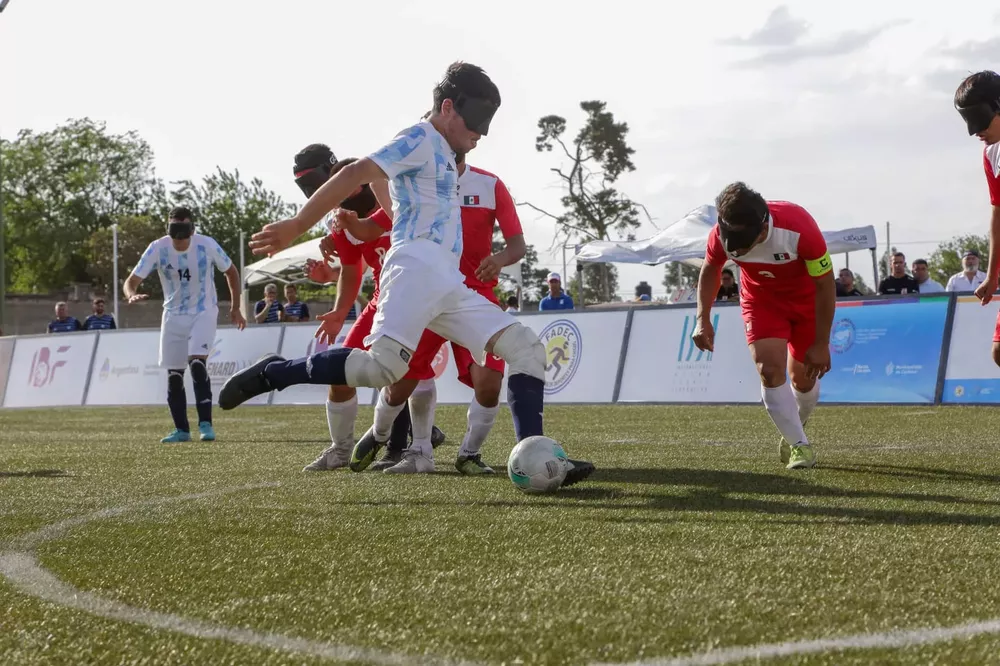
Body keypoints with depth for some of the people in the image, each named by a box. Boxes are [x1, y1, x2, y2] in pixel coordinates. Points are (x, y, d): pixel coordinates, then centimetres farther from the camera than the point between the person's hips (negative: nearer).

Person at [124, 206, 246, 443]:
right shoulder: (158, 248, -16)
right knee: (174, 374, 5)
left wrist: (235, 308, 3)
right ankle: (181, 430, 18)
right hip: (174, 315, 3)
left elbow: (231, 271, 1)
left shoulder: (207, 245, -16)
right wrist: (132, 295, -40)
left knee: (197, 362, -23)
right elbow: (131, 281, -16)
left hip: (204, 312, -3)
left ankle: (205, 423, -18)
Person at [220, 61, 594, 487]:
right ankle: (272, 374, -11)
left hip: (451, 285, 9)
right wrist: (297, 226, -18)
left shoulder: (444, 154, 28)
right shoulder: (420, 139, -1)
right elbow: (356, 174, -13)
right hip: (417, 268, -9)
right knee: (385, 366, -27)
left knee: (527, 348, -1)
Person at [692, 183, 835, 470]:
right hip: (761, 300, 1)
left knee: (804, 377, 6)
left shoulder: (800, 228, -38)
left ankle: (792, 433, 35)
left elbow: (825, 285, -25)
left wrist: (821, 344, -22)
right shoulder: (721, 235, -28)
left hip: (806, 299, -1)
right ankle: (799, 445, -6)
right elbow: (710, 269, -2)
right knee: (770, 370, -18)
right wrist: (703, 320, -10)